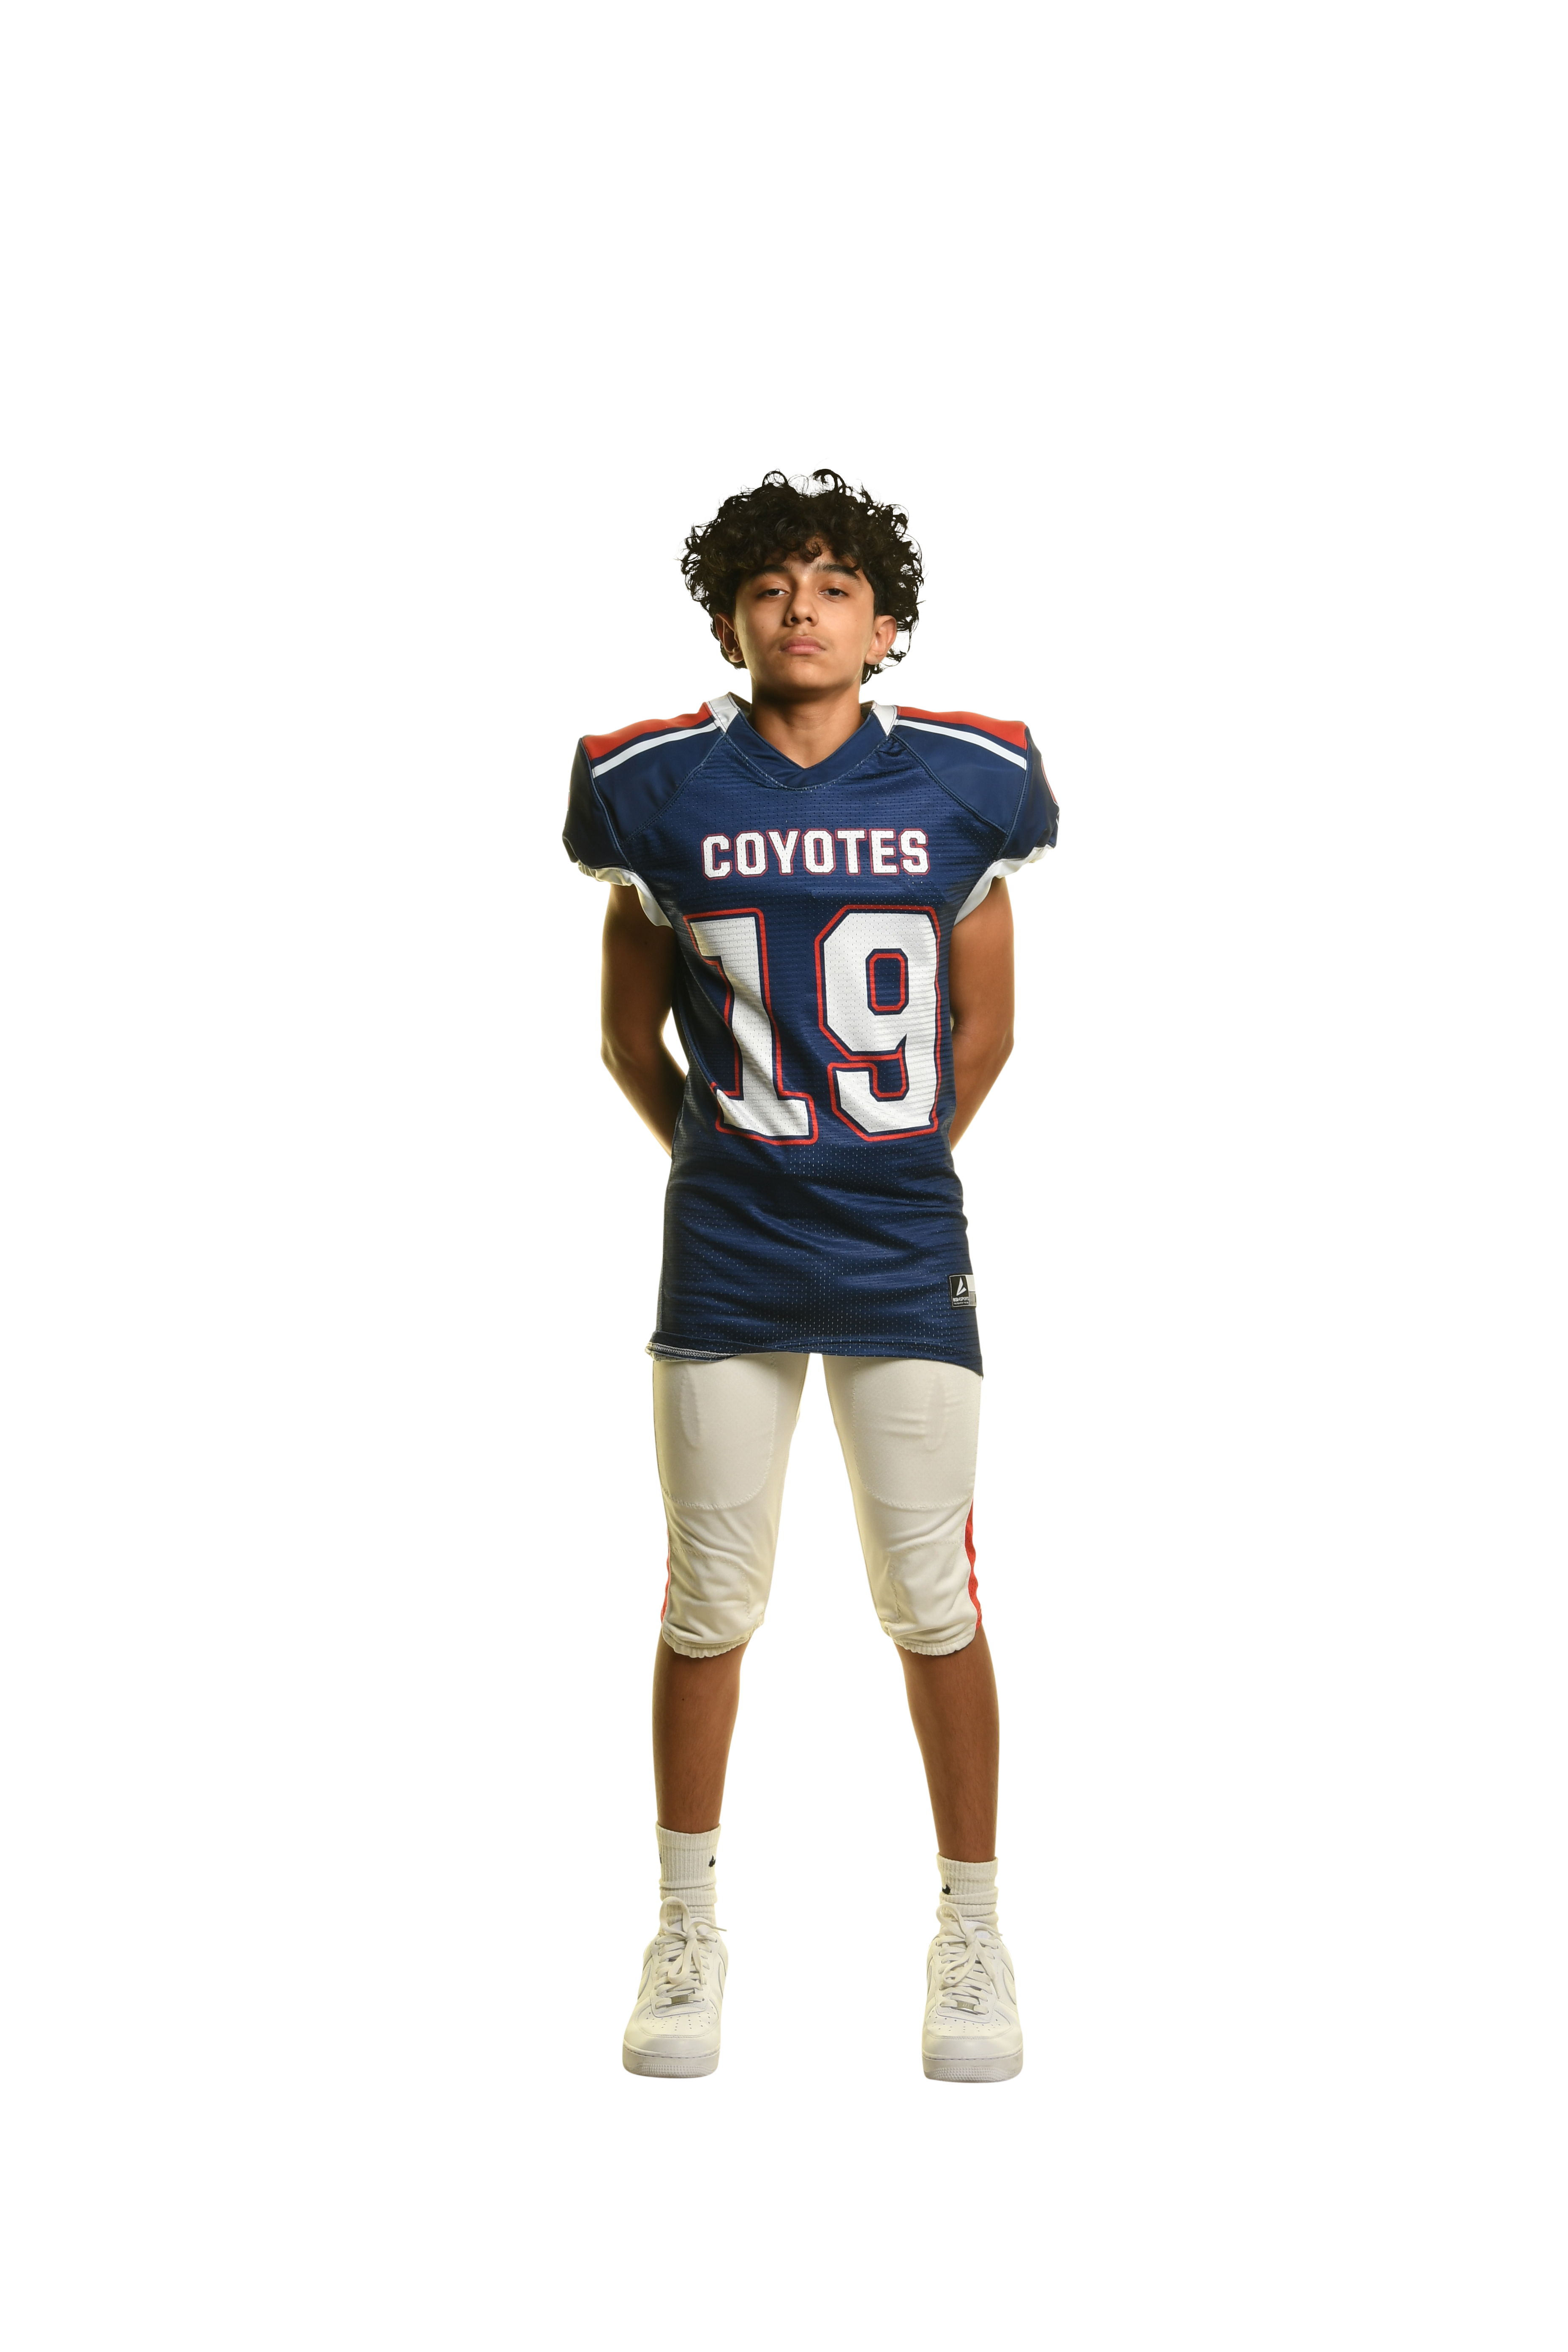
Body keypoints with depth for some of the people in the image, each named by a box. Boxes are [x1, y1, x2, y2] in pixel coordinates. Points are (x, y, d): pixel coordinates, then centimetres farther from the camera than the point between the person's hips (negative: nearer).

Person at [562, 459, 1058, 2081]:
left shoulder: (966, 782, -1)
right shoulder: (663, 789, -1)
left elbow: (982, 1030, 9)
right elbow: (631, 1039, 9)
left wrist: (890, 1166, 11)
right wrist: (728, 1159, 10)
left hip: (906, 1260, 0)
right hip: (723, 1262, 0)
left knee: (932, 1601, 4)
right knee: (711, 1602, 8)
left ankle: (970, 1936, 20)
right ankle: (687, 1932, 25)